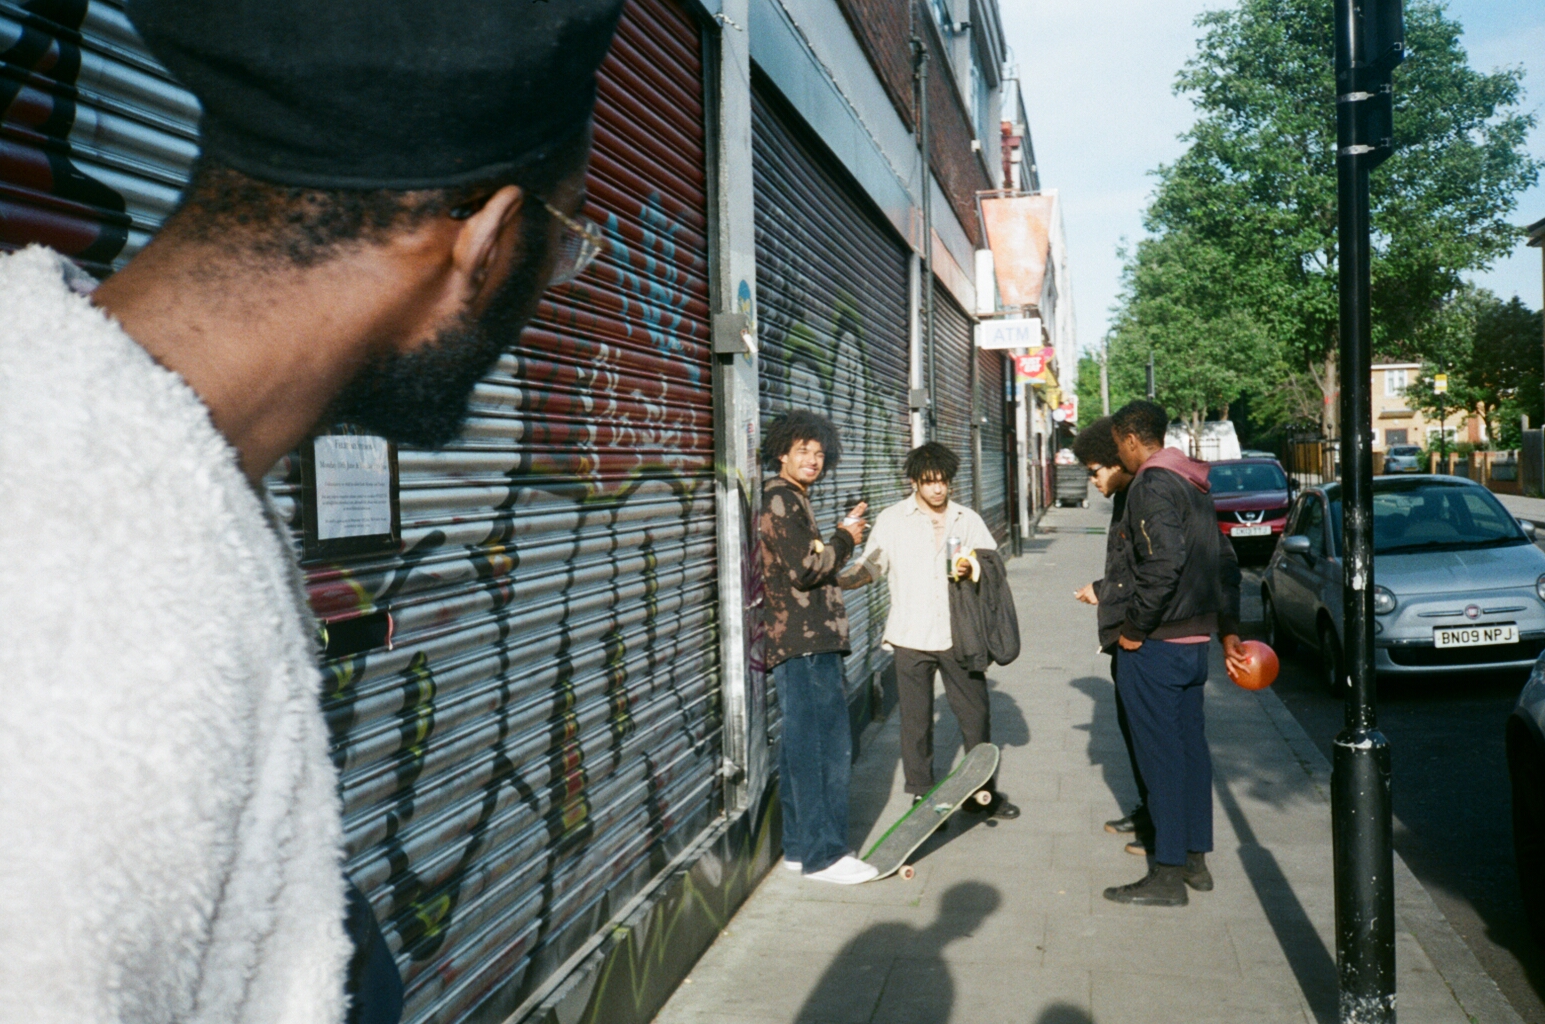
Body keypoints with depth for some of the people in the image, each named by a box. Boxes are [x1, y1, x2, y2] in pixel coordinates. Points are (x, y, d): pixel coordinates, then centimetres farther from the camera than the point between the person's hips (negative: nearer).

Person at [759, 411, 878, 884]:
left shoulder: (793, 501, 21)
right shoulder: (780, 499, -11)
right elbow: (804, 569, -20)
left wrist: (844, 535, 12)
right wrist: (844, 540, -5)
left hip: (803, 644, 11)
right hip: (804, 644, -11)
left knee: (802, 748, 13)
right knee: (827, 747, -7)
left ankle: (799, 847, 21)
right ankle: (823, 854, -1)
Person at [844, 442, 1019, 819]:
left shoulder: (968, 520, 10)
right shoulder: (891, 521, 4)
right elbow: (869, 569, 4)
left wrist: (973, 568, -12)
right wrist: (835, 582, -13)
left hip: (958, 635, 2)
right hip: (911, 636, -2)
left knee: (976, 714, 7)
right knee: (916, 721, 4)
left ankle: (982, 792, 24)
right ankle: (922, 795, 19)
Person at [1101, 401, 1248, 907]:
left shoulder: (1151, 486, -15)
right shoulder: (1193, 484, 15)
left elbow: (1164, 562, -27)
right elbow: (1225, 562, 18)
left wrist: (1135, 628, -19)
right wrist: (1228, 629, 21)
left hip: (1153, 645, -10)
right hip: (1193, 640, 10)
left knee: (1161, 755, -3)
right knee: (1190, 748, 15)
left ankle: (1168, 874, 4)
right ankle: (1195, 859, 24)